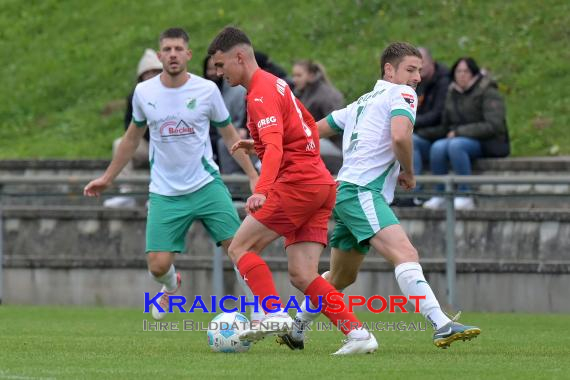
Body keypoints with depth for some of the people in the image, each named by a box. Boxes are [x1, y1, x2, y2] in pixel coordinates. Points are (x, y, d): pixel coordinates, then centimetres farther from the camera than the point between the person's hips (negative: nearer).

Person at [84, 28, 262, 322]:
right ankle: (171, 286, 32)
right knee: (158, 265, -6)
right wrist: (107, 178, 19)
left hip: (206, 184, -1)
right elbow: (132, 138, 16)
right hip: (165, 193, 1)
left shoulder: (207, 90, -5)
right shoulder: (144, 93, 0)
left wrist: (253, 175, 0)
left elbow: (229, 135, 6)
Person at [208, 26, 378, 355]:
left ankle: (276, 314, -17)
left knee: (241, 247, -4)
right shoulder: (276, 84, 20)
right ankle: (358, 334, -9)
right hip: (321, 185, 9)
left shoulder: (261, 95, -11)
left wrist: (261, 192, -40)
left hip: (297, 183, -9)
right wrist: (256, 143, 34)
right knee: (302, 276, 2)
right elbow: (310, 126, 34)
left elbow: (274, 146, -27)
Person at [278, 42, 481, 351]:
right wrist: (409, 174, -4)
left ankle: (295, 329, 37)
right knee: (405, 254, -25)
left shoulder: (363, 102, 25)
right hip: (362, 193, -10)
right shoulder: (401, 94, -1)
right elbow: (399, 136, -19)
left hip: (345, 191, 10)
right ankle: (442, 326, -41)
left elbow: (315, 130, 28)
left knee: (342, 276, 24)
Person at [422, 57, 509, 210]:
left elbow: (493, 126, -18)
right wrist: (452, 132, -4)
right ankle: (439, 196, -22)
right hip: (462, 140, 6)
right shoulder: (453, 92, 12)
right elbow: (446, 123, 21)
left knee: (456, 145, -35)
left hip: (489, 144, -6)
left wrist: (459, 132, -17)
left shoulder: (488, 92, -8)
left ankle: (465, 197, -33)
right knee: (438, 147, -25)